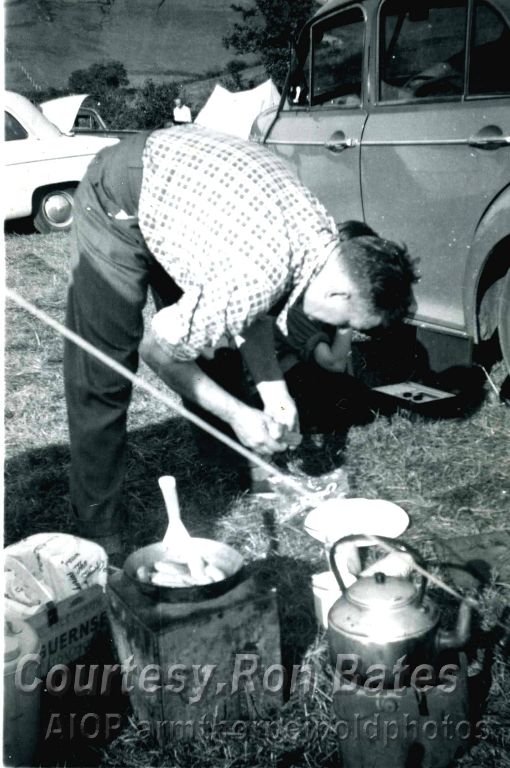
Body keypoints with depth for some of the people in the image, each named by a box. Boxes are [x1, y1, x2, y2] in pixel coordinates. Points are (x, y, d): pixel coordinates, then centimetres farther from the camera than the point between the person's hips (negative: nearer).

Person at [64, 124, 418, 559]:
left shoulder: (325, 235, -12)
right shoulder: (257, 279, -35)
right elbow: (157, 350, -21)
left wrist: (274, 392, -8)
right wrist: (238, 416, -14)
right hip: (118, 203, -8)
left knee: (212, 346, 10)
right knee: (102, 377, -8)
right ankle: (99, 532, 2)